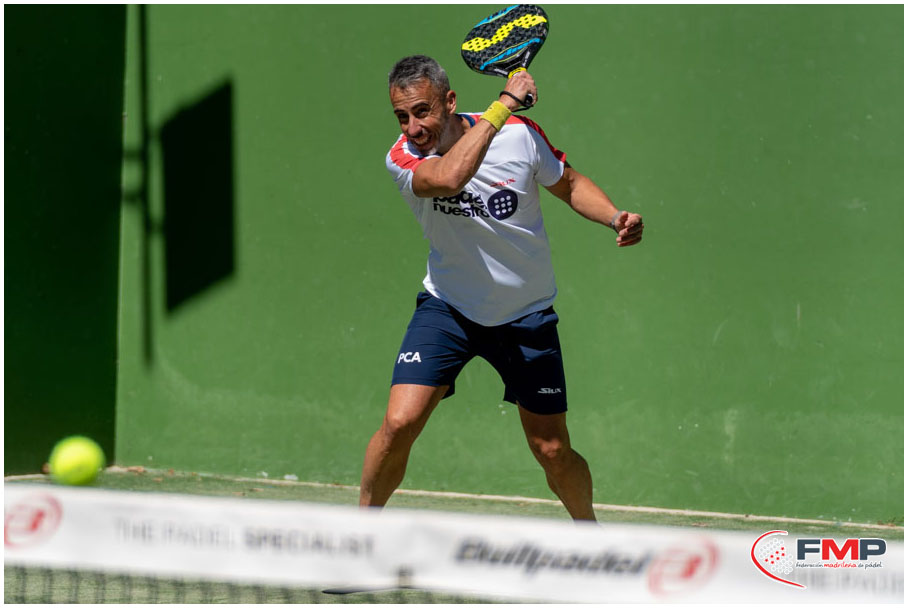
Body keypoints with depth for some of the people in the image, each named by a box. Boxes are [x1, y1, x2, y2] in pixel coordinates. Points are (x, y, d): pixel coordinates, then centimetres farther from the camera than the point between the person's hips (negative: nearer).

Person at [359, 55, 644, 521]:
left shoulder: (519, 134, -14)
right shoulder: (402, 159, -18)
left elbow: (570, 184, 4)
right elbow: (448, 177, -41)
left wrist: (616, 218, -15)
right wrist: (503, 104, -38)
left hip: (526, 314, 1)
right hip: (448, 308, -1)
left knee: (553, 453, 4)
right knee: (399, 424, -19)